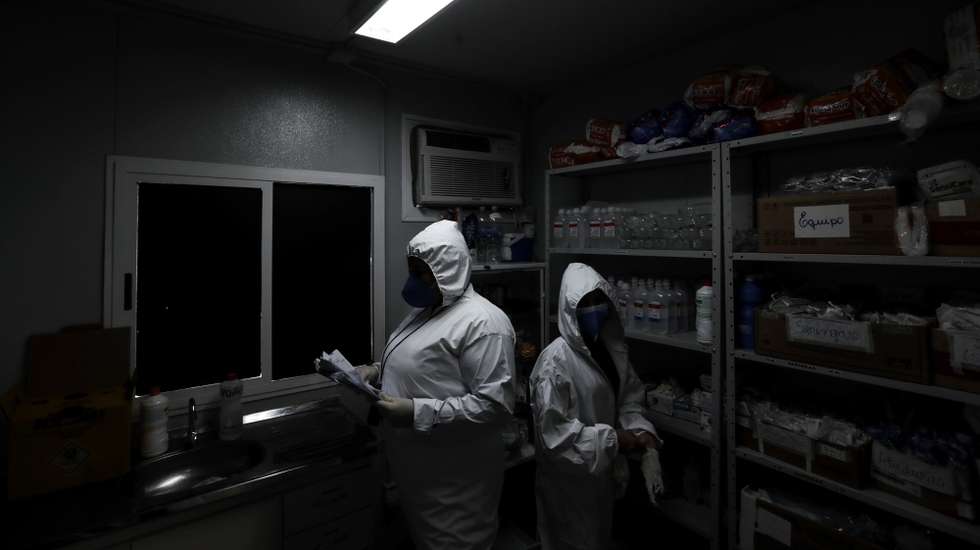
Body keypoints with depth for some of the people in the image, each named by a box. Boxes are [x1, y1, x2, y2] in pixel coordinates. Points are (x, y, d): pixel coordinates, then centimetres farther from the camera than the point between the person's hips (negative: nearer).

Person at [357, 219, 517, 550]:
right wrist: (376, 373, 2)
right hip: (415, 468, 9)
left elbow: (494, 405, -26)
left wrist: (419, 412, -29)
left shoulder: (482, 322, -22)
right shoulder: (425, 311, 8)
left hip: (455, 480, -9)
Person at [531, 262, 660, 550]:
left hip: (603, 471, 7)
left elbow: (629, 395, 8)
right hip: (568, 478, -7)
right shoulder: (556, 359, -26)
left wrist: (641, 431, -10)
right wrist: (610, 439, -24)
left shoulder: (612, 349, -1)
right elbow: (552, 429, -27)